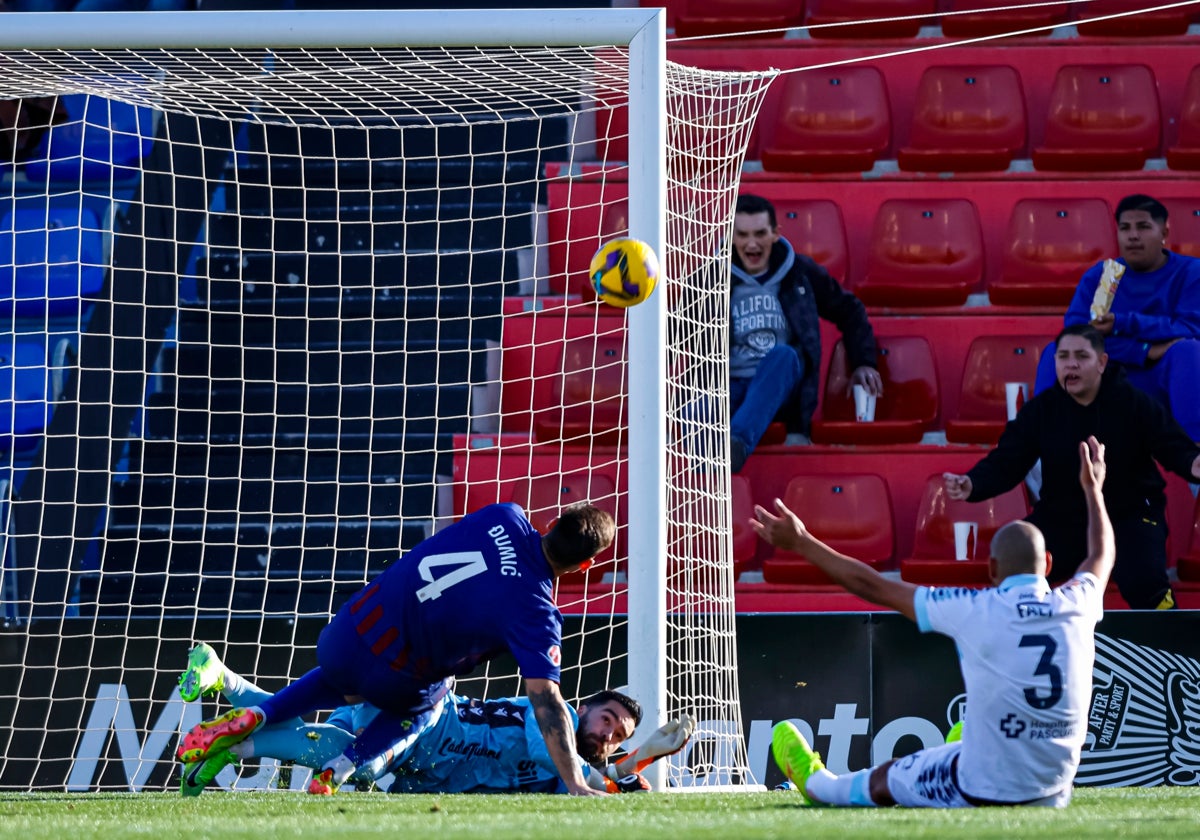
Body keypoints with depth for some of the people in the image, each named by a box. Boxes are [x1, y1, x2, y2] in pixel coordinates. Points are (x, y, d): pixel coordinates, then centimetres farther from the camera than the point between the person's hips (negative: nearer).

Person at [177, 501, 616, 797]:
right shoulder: (535, 613, -19)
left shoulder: (505, 518, -5)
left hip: (345, 630, 4)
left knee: (342, 682, 39)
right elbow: (546, 700, -21)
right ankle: (342, 767, 12)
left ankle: (253, 717, 19)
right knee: (420, 705, 33)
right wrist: (575, 784, -19)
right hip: (393, 677, -4)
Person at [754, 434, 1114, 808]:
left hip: (985, 790, -4)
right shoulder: (1075, 607, -4)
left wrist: (800, 542, 6)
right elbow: (1102, 555, 22)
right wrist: (1093, 488, 40)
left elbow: (875, 587, -5)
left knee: (882, 779, 26)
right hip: (1054, 793, 4)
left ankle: (815, 782, 54)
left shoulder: (975, 611, -14)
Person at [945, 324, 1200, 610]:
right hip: (1063, 519, 3)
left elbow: (1176, 449, -9)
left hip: (1130, 517, -3)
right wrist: (972, 485, -26)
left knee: (1143, 583, -29)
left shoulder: (1133, 403, -9)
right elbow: (1004, 463, -5)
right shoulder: (1039, 411, -2)